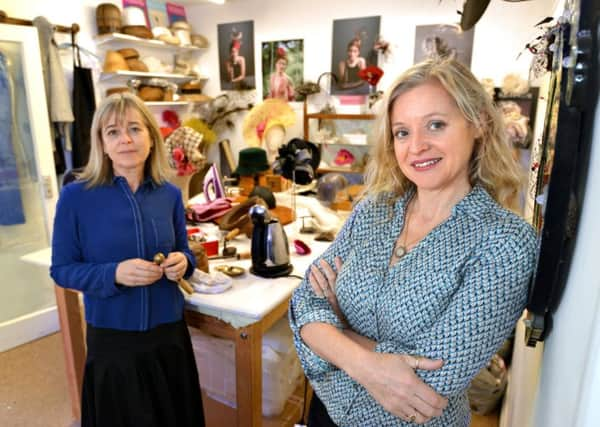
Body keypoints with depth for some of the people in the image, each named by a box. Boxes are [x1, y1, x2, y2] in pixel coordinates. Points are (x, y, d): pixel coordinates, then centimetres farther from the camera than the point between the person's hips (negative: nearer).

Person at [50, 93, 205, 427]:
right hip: (112, 338, -2)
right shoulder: (75, 196, -11)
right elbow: (62, 269, -6)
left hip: (169, 332, 3)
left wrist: (182, 262, -15)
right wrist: (114, 274, -23)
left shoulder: (170, 194, -2)